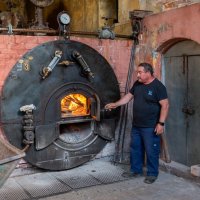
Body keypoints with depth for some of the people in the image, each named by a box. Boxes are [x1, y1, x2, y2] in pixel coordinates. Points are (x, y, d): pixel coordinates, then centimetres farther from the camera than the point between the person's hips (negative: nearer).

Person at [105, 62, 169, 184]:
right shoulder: (137, 84, 7)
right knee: (135, 148, 17)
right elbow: (129, 96, 18)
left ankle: (152, 174, 19)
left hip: (151, 127, -8)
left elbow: (165, 105, -18)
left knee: (151, 151, 3)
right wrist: (115, 104, 12)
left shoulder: (158, 86, -16)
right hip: (136, 125, 8)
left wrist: (161, 123, -22)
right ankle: (136, 170, 32)